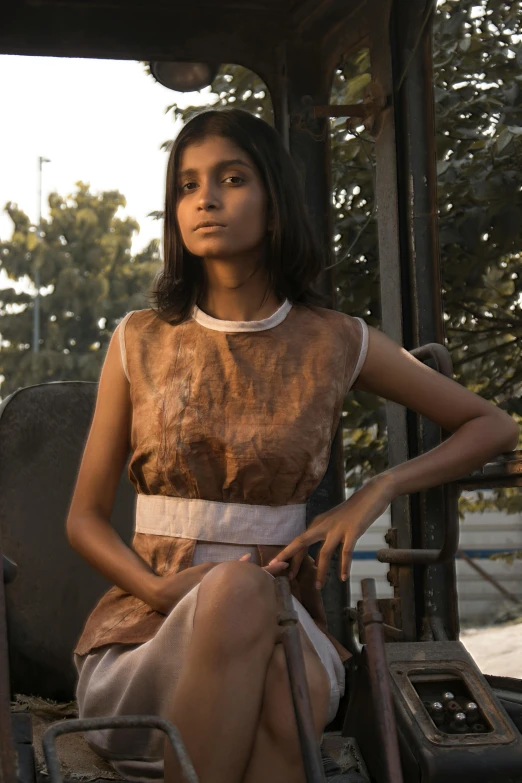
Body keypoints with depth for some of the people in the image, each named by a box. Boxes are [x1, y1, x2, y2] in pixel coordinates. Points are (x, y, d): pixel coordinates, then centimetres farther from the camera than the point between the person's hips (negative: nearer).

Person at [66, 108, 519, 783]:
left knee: (294, 684, -38)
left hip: (278, 625, 0)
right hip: (147, 628, 0)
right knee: (240, 584, -37)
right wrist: (165, 590, -12)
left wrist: (377, 491, -2)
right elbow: (84, 517, 9)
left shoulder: (335, 343, 5)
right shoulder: (140, 341, 6)